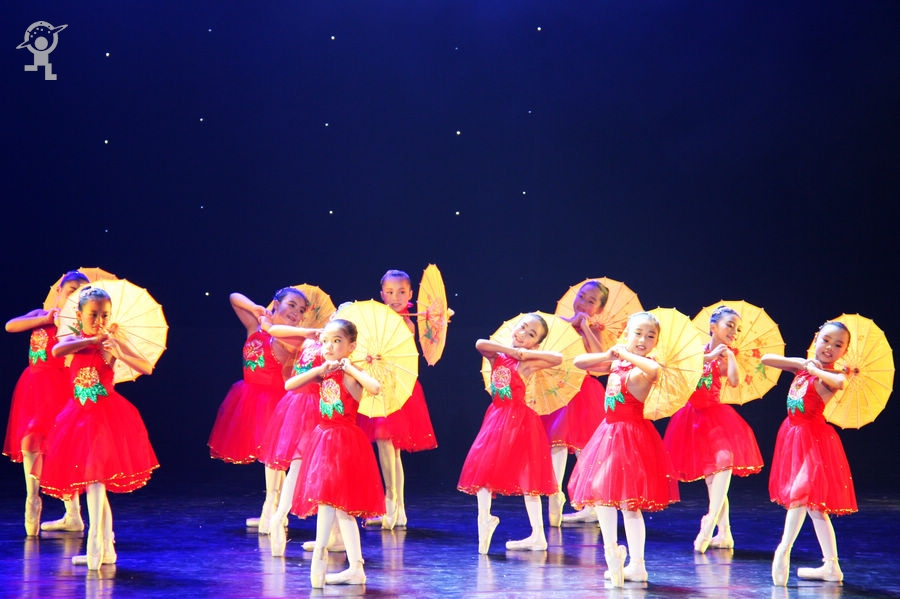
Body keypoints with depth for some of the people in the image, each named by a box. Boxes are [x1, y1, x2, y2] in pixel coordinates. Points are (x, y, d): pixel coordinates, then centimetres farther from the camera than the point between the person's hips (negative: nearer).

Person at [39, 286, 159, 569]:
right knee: (90, 481, 9)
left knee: (94, 479, -14)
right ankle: (105, 549, 18)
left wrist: (119, 354, -25)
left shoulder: (112, 342, -4)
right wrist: (93, 340, -23)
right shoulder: (73, 340, 3)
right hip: (80, 416, 4)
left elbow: (147, 368, -12)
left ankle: (96, 545, -13)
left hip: (107, 416, -4)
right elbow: (57, 351, -22)